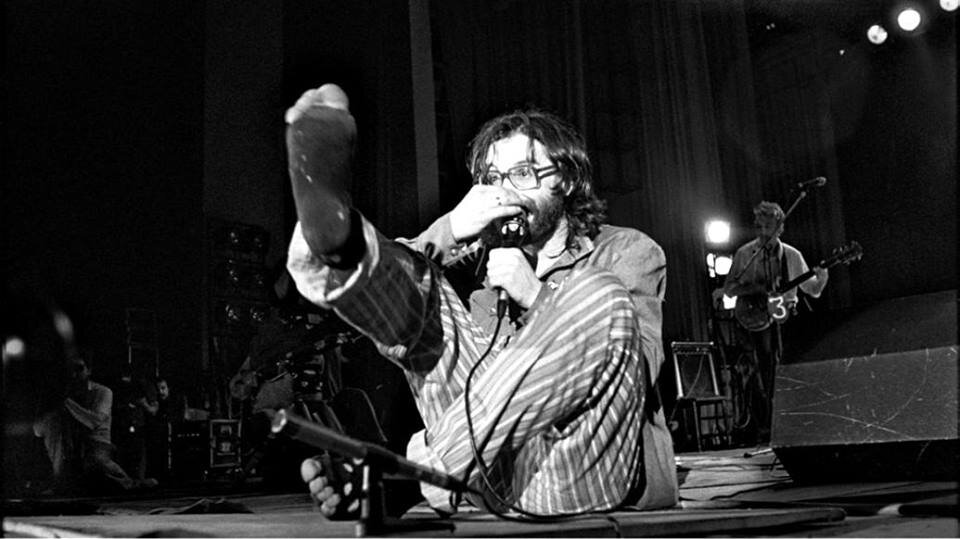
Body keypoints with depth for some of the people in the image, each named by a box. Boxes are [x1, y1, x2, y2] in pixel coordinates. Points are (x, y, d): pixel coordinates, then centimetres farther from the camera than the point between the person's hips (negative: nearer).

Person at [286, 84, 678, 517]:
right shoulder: (478, 257, 20)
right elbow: (388, 293, 4)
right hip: (492, 463, 2)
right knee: (410, 280, -5)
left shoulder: (629, 253, 12)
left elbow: (638, 367, -5)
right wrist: (448, 233, -10)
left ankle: (410, 476, -33)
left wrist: (536, 296, -13)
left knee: (601, 297, -27)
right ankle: (338, 250, -42)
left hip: (591, 473, -1)